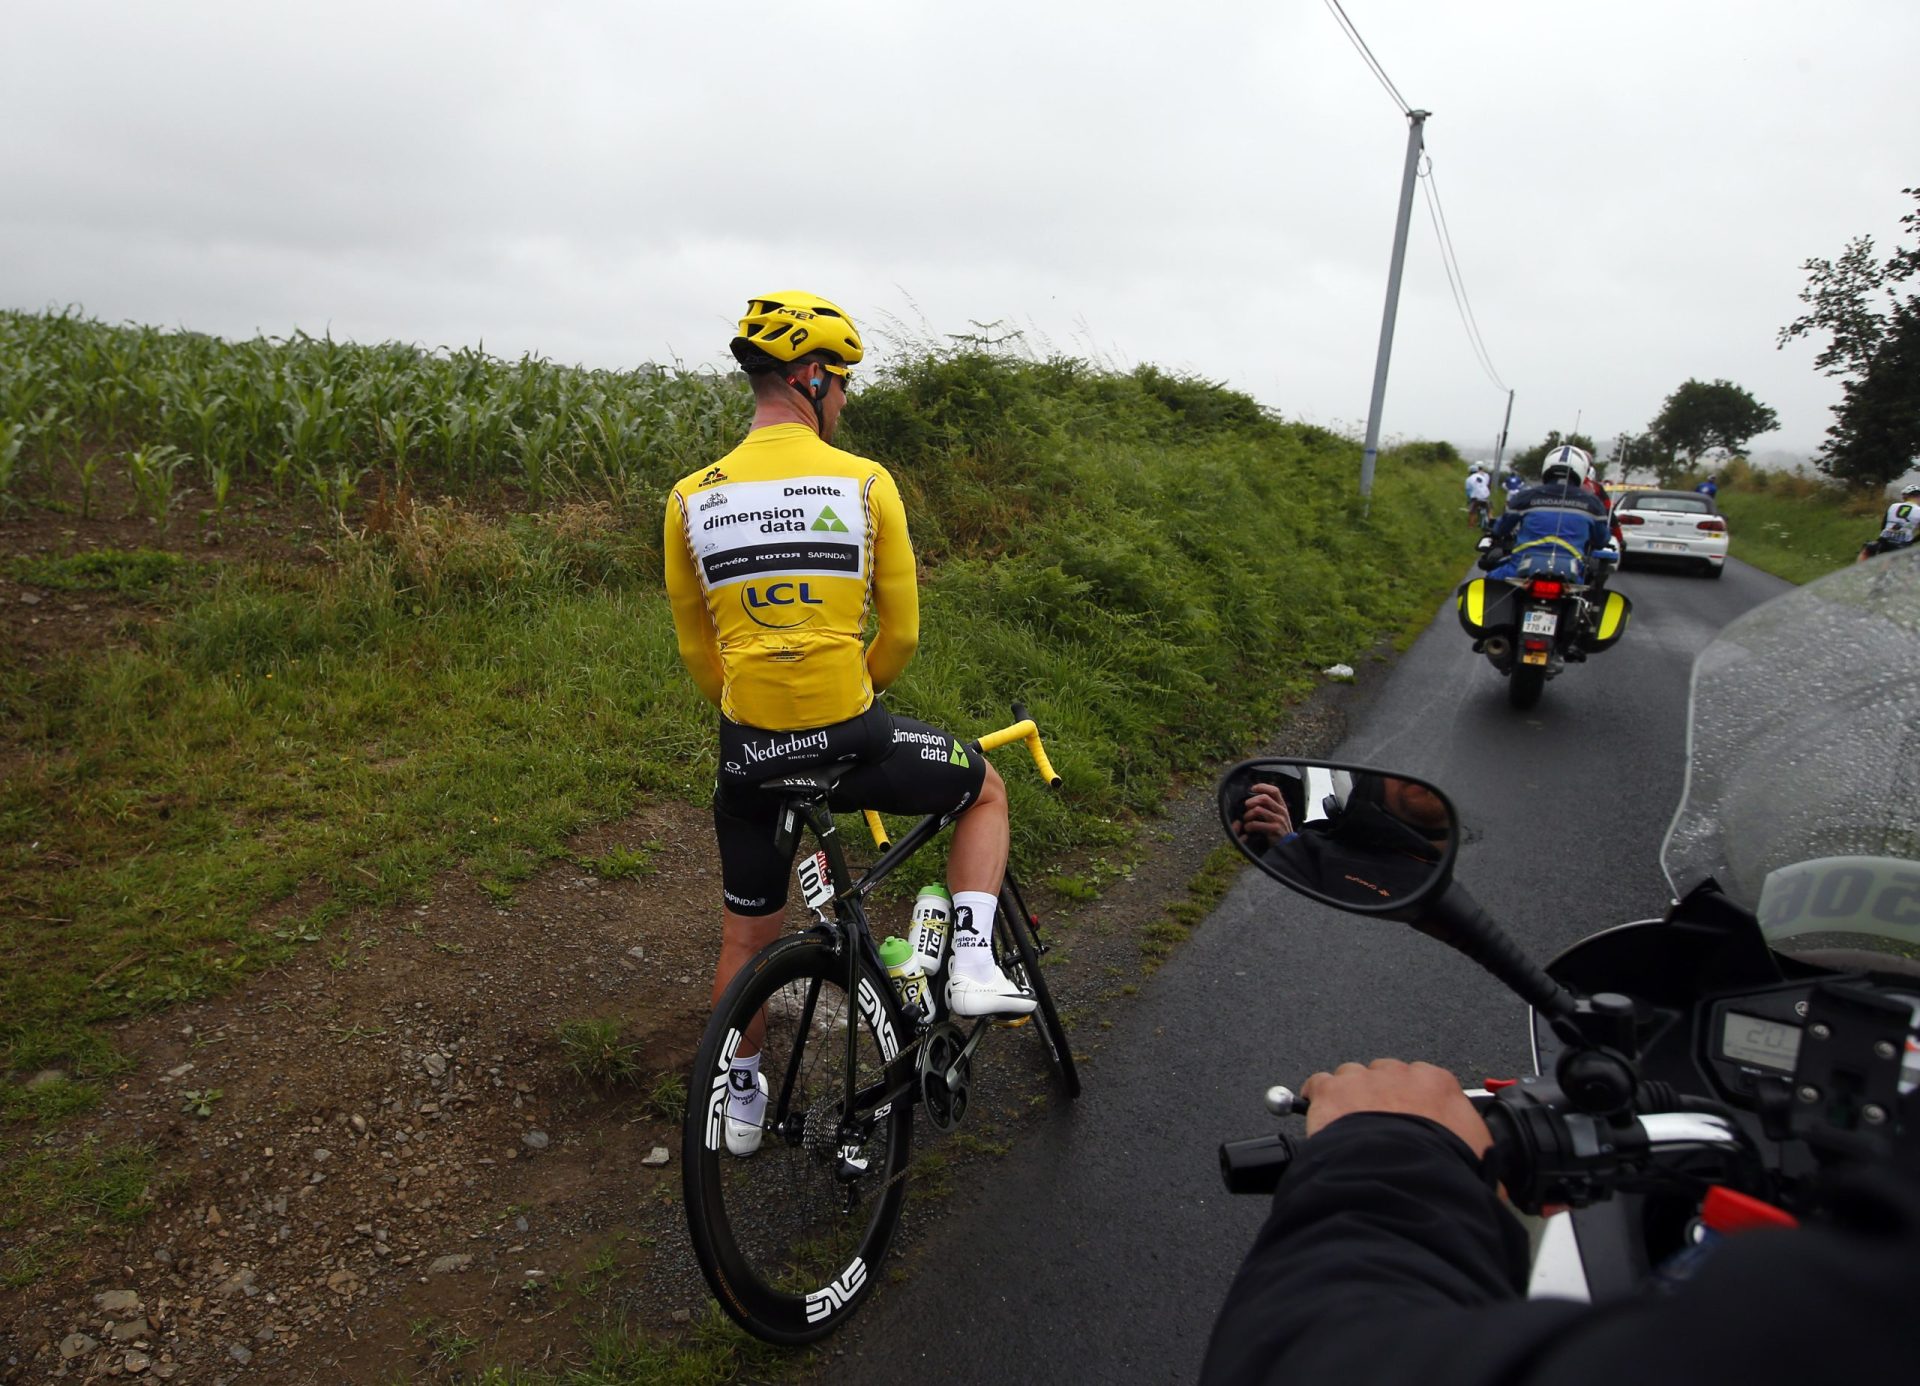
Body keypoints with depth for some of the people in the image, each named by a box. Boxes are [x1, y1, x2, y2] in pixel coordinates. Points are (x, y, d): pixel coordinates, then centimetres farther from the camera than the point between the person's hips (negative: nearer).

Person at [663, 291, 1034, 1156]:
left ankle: (741, 1102, 41)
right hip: (851, 741, -3)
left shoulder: (692, 498, 2)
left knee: (745, 937, 23)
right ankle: (972, 963, 13)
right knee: (984, 790, 26)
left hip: (749, 753, 4)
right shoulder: (865, 483, -6)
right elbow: (901, 632, -1)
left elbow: (695, 649, 8)